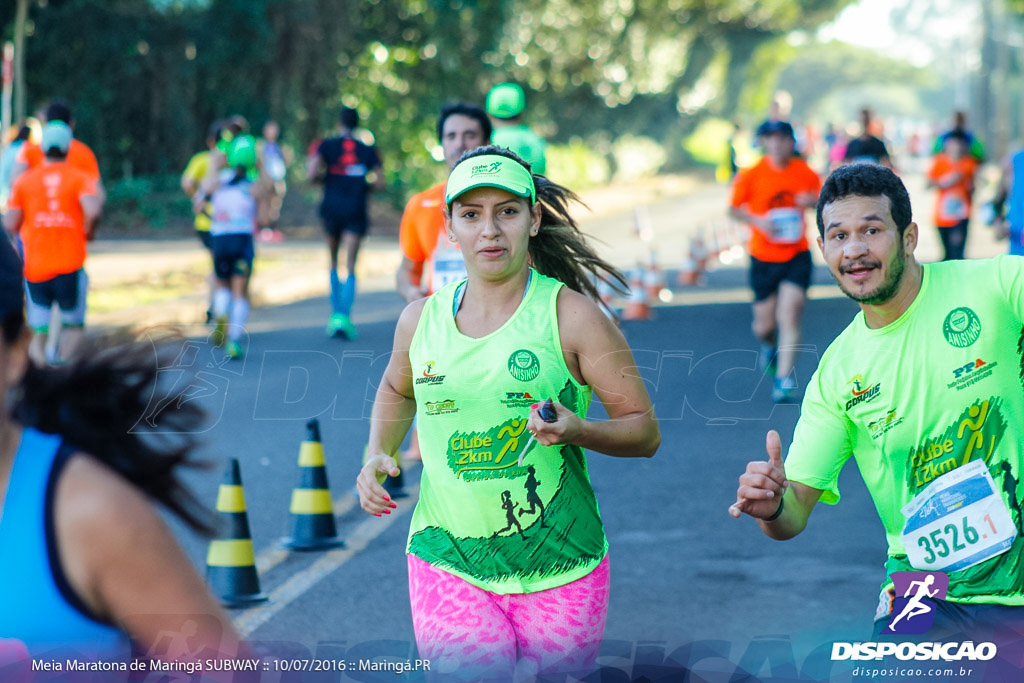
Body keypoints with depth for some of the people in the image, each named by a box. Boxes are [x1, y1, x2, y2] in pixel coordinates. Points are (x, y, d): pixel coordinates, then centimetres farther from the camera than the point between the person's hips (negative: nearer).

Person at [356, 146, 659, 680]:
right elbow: (397, 390, 27)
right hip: (449, 563, 1)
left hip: (560, 569, -1)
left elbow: (645, 431, -4)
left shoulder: (571, 315, -6)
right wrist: (378, 456, 9)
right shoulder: (421, 320, 4)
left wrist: (576, 431, -22)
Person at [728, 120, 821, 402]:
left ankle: (783, 378, -8)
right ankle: (770, 346, 43)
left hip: (797, 255, 0)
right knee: (764, 326, 6)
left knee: (790, 315, -15)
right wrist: (757, 220, -16)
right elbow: (734, 209, 3)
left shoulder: (805, 173, -2)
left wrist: (813, 200, -10)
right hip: (763, 257, 0)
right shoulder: (752, 174, -6)